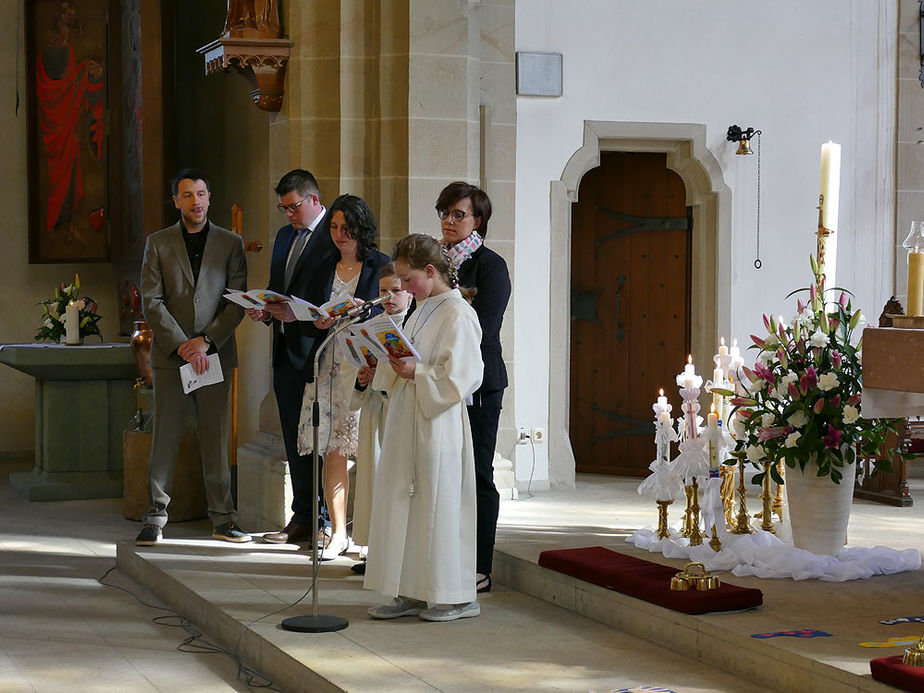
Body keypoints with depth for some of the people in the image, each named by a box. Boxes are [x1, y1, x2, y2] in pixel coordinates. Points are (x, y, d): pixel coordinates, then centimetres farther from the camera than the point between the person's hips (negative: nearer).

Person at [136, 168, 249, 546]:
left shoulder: (230, 243, 6)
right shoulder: (158, 243, 6)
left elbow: (237, 302, 1)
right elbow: (151, 301, -2)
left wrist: (205, 340, -10)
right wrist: (182, 346, -11)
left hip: (215, 354, 0)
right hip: (170, 355, 0)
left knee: (216, 440, 2)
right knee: (165, 437, 1)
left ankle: (223, 519, 9)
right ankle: (156, 518, 7)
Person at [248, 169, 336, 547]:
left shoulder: (334, 237, -9)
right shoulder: (285, 236, 18)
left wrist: (292, 312, -22)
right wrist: (266, 311, 3)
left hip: (317, 353, -8)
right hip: (287, 352, 8)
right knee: (294, 441, 12)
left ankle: (326, 521, 4)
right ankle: (302, 519, 19)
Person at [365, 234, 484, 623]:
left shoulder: (458, 314, -12)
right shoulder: (422, 311, 15)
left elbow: (460, 376, -19)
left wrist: (415, 372, -22)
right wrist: (389, 365, 5)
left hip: (439, 425, -9)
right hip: (408, 422, 9)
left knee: (440, 504, -3)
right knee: (404, 504, 10)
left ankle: (457, 597, 7)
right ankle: (413, 594, 18)